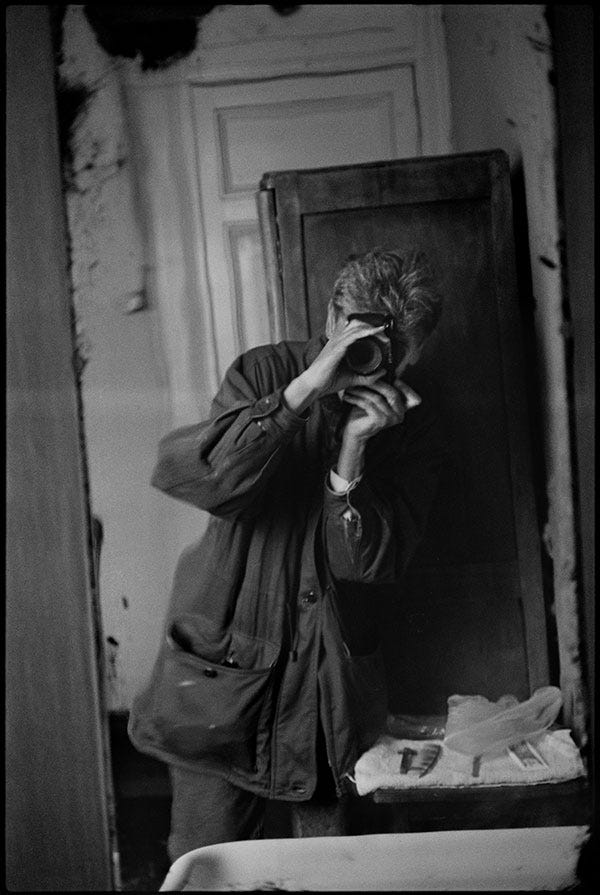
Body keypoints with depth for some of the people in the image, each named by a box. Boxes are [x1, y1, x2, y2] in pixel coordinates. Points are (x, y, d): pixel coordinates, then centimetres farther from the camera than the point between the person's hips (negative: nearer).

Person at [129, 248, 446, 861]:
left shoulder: (413, 424, -3)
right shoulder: (266, 373, -6)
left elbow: (371, 566, -11)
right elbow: (183, 477, -23)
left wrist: (353, 449, -24)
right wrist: (303, 390, -29)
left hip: (335, 690, 2)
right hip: (226, 675, -1)